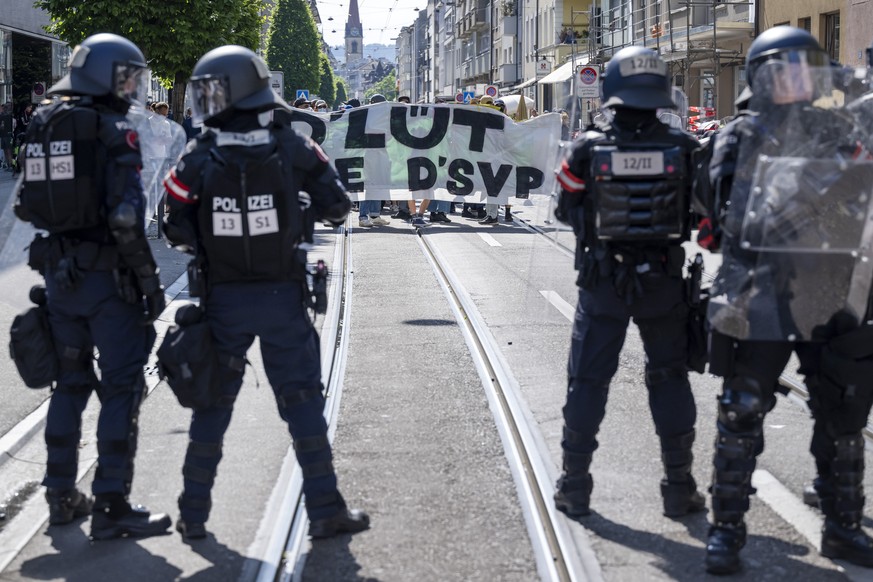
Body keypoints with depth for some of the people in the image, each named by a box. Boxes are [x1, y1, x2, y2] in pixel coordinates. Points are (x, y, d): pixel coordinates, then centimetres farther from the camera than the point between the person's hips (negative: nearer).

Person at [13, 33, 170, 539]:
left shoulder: (42, 127, 9)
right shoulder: (115, 131, -14)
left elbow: (31, 206, 14)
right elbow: (127, 217, -20)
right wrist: (151, 281, -13)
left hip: (59, 273, 7)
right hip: (109, 276, -7)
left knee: (70, 383, 17)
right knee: (122, 387, 0)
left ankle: (62, 495, 24)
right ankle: (112, 506, -1)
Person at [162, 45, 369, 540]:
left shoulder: (199, 158, -9)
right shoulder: (291, 147, -7)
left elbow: (176, 229, -7)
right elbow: (337, 206, -2)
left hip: (223, 299, 0)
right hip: (282, 296, 0)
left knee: (212, 404, 12)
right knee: (303, 401, 8)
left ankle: (194, 513, 17)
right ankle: (325, 509, 9)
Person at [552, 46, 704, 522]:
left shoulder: (589, 149, -10)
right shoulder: (684, 149, -8)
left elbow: (567, 210, 1)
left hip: (602, 282, 0)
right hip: (664, 282, 1)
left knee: (588, 380, 11)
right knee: (669, 380, 13)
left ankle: (574, 487, 15)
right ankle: (679, 489, 15)